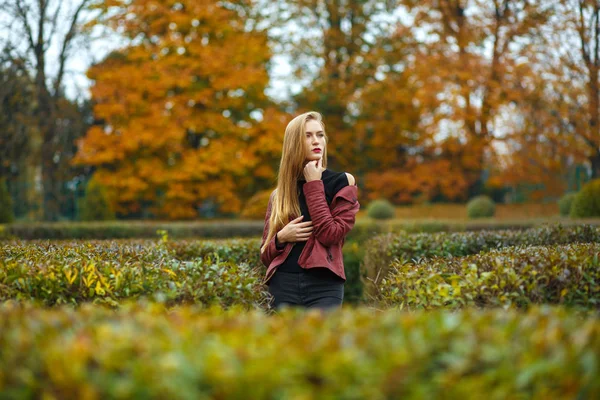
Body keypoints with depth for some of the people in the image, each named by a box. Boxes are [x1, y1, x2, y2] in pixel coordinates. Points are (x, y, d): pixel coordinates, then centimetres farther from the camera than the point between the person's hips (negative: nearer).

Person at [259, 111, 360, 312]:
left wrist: (313, 185, -4)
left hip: (324, 286, -3)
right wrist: (281, 237, -6)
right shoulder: (279, 194, 14)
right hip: (283, 285, 3)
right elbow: (265, 254, 16)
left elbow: (330, 234, -9)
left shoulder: (341, 182, 6)